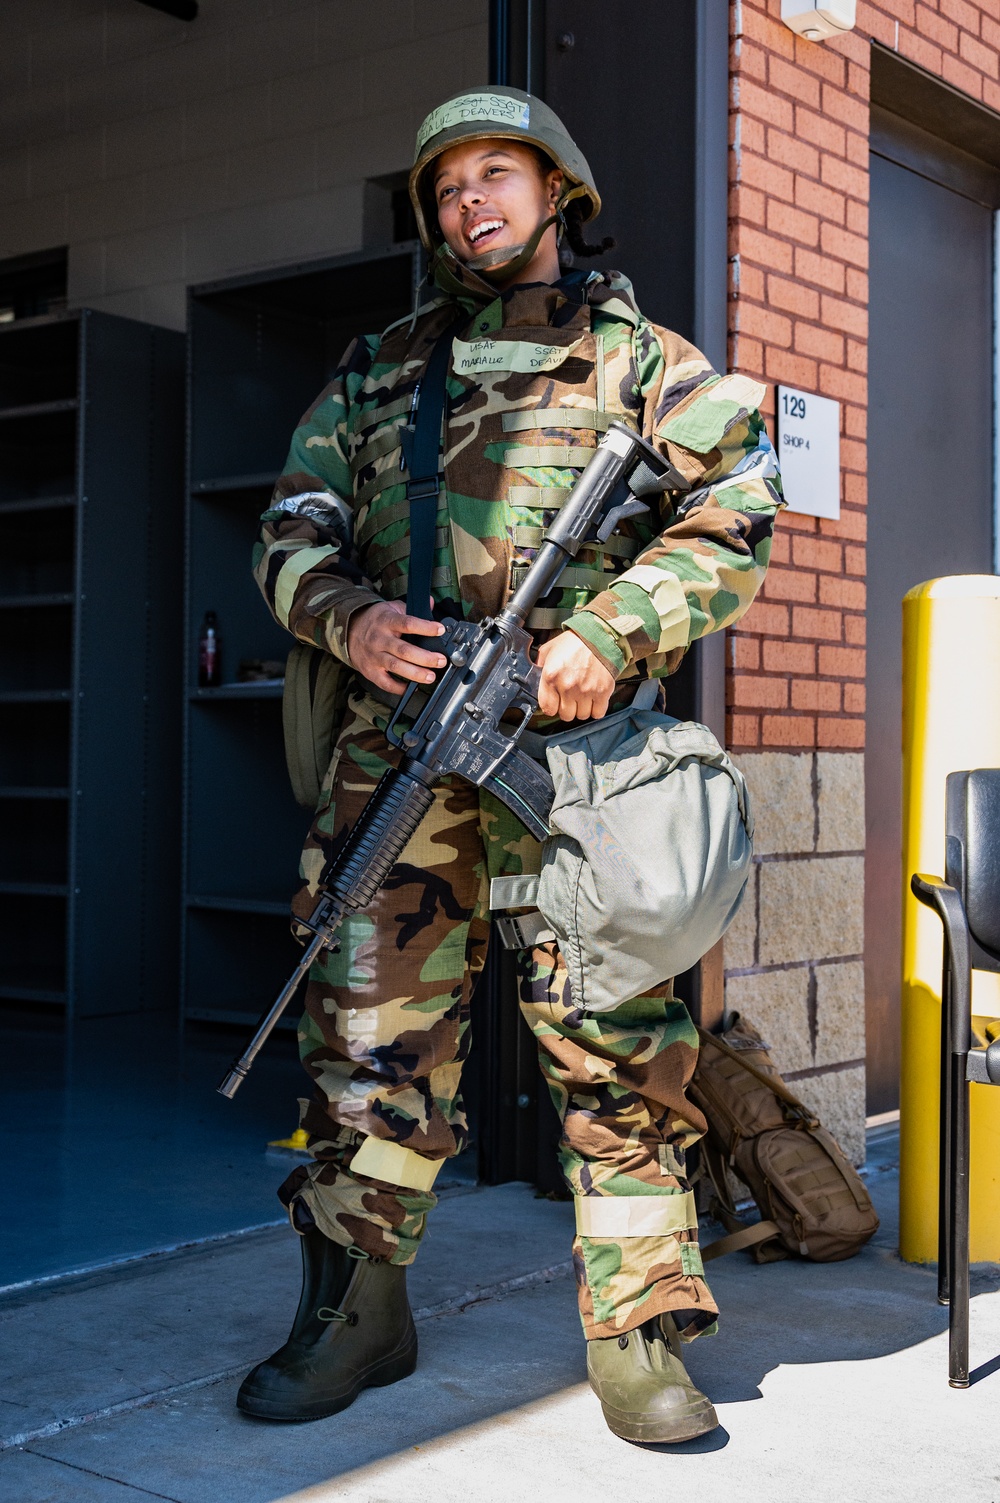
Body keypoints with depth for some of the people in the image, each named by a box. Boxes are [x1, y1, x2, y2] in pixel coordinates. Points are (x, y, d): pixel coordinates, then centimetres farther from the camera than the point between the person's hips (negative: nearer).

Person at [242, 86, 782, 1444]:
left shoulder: (636, 355, 11)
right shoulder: (377, 369, 20)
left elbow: (733, 514, 0)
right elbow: (292, 534, 15)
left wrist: (609, 632, -15)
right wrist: (349, 616, -7)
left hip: (568, 738, -3)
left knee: (611, 1033, -4)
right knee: (373, 1028, 4)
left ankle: (637, 1336, 7)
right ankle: (356, 1313, 18)